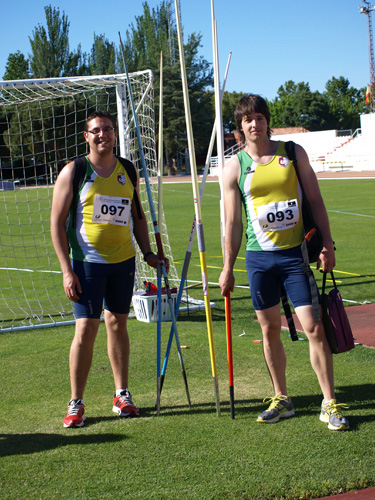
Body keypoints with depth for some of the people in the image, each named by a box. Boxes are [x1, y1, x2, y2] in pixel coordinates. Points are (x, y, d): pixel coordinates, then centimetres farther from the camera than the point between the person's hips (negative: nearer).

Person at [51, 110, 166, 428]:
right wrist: (67, 270, -12)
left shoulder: (127, 170, 9)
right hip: (88, 262, -4)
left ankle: (122, 395, 21)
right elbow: (57, 222, -6)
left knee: (118, 323, 11)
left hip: (124, 261, 4)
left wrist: (148, 253, 10)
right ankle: (76, 403, 3)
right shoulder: (74, 171, -4)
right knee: (86, 328, -7)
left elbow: (138, 215, 20)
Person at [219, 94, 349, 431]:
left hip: (296, 252, -1)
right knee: (270, 329, 9)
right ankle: (281, 399, 24)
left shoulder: (293, 153, 3)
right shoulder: (235, 167, 3)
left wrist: (327, 246, -1)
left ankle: (330, 404, 4)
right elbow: (233, 222, 6)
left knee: (314, 327, -6)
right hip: (259, 256, 1)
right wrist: (228, 268, 5)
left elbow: (316, 201, 6)